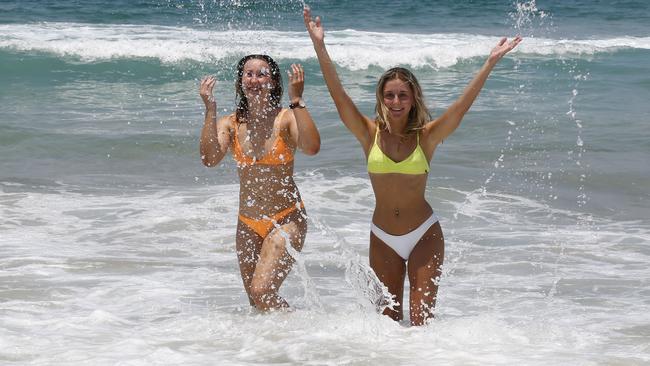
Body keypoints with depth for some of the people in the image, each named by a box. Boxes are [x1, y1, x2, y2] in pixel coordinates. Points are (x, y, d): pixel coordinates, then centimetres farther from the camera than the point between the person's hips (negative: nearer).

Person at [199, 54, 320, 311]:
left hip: (286, 220, -5)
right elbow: (210, 159, -16)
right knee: (255, 301, 12)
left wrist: (297, 100, -27)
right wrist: (210, 110, -19)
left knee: (262, 292, -19)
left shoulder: (286, 118, -8)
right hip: (248, 225, 5)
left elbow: (311, 148, -28)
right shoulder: (231, 123, 2)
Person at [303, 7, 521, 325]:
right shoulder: (370, 134, -3)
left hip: (424, 236, -1)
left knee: (422, 318, -6)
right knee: (388, 319, 7)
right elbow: (338, 94, -10)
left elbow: (462, 105, -13)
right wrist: (319, 46, -18)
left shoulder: (426, 136, -5)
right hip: (382, 239, 2)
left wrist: (490, 63, -22)